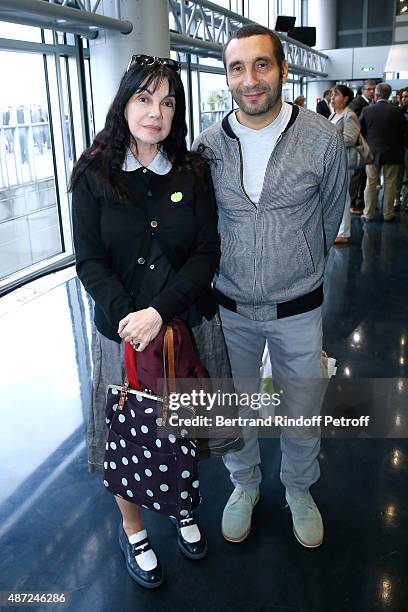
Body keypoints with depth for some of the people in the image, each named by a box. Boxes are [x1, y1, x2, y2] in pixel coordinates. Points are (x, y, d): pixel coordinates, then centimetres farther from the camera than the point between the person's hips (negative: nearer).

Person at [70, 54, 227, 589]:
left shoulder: (193, 172, 0)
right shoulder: (93, 175, -5)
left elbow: (207, 253, -6)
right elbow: (90, 262, -8)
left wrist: (160, 311, -19)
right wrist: (130, 316, -21)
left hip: (187, 323, 2)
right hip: (121, 330, -1)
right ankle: (132, 530, 37)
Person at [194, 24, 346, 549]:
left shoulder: (323, 139, -12)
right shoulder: (206, 146, -7)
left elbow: (330, 216, 5)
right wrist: (233, 269, 12)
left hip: (298, 309, -1)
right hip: (230, 308, 1)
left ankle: (299, 490, 44)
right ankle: (244, 484, 45)